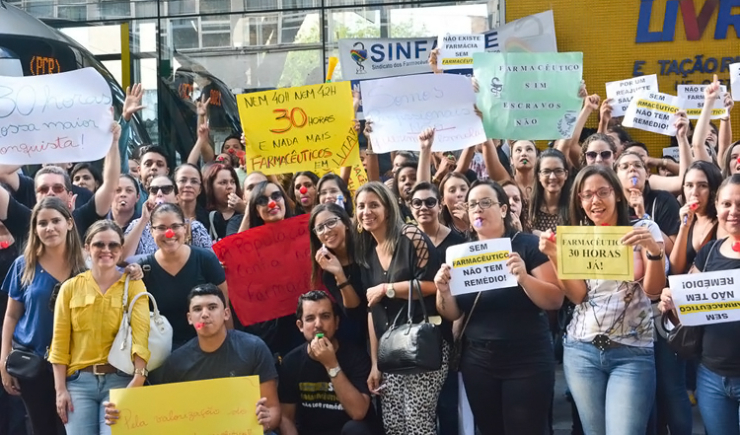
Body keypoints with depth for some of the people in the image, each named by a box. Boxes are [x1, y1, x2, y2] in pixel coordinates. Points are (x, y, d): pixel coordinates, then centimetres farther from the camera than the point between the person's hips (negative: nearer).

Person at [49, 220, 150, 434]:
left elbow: (141, 334, -10)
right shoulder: (70, 287, 8)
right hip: (79, 381, 2)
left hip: (120, 380, -1)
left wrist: (138, 380, -23)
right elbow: (60, 341, 7)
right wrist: (60, 389, 0)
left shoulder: (133, 285, 3)